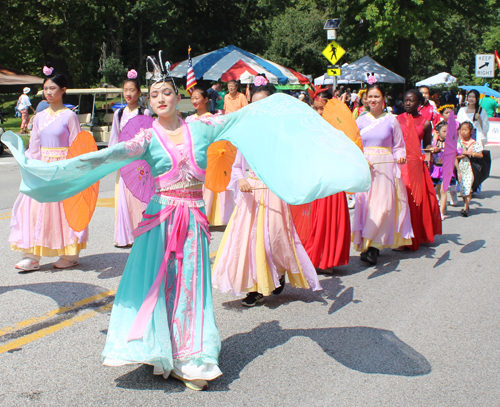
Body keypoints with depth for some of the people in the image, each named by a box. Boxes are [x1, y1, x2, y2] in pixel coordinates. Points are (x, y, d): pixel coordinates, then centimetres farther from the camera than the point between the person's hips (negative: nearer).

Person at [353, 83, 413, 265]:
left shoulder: (391, 120, 6)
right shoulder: (360, 120, 10)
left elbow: (398, 146, 8)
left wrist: (400, 157, -13)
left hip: (385, 167, -2)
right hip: (364, 168, 2)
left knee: (382, 205, -11)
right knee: (365, 205, -3)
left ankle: (372, 247, -11)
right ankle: (374, 246, 6)